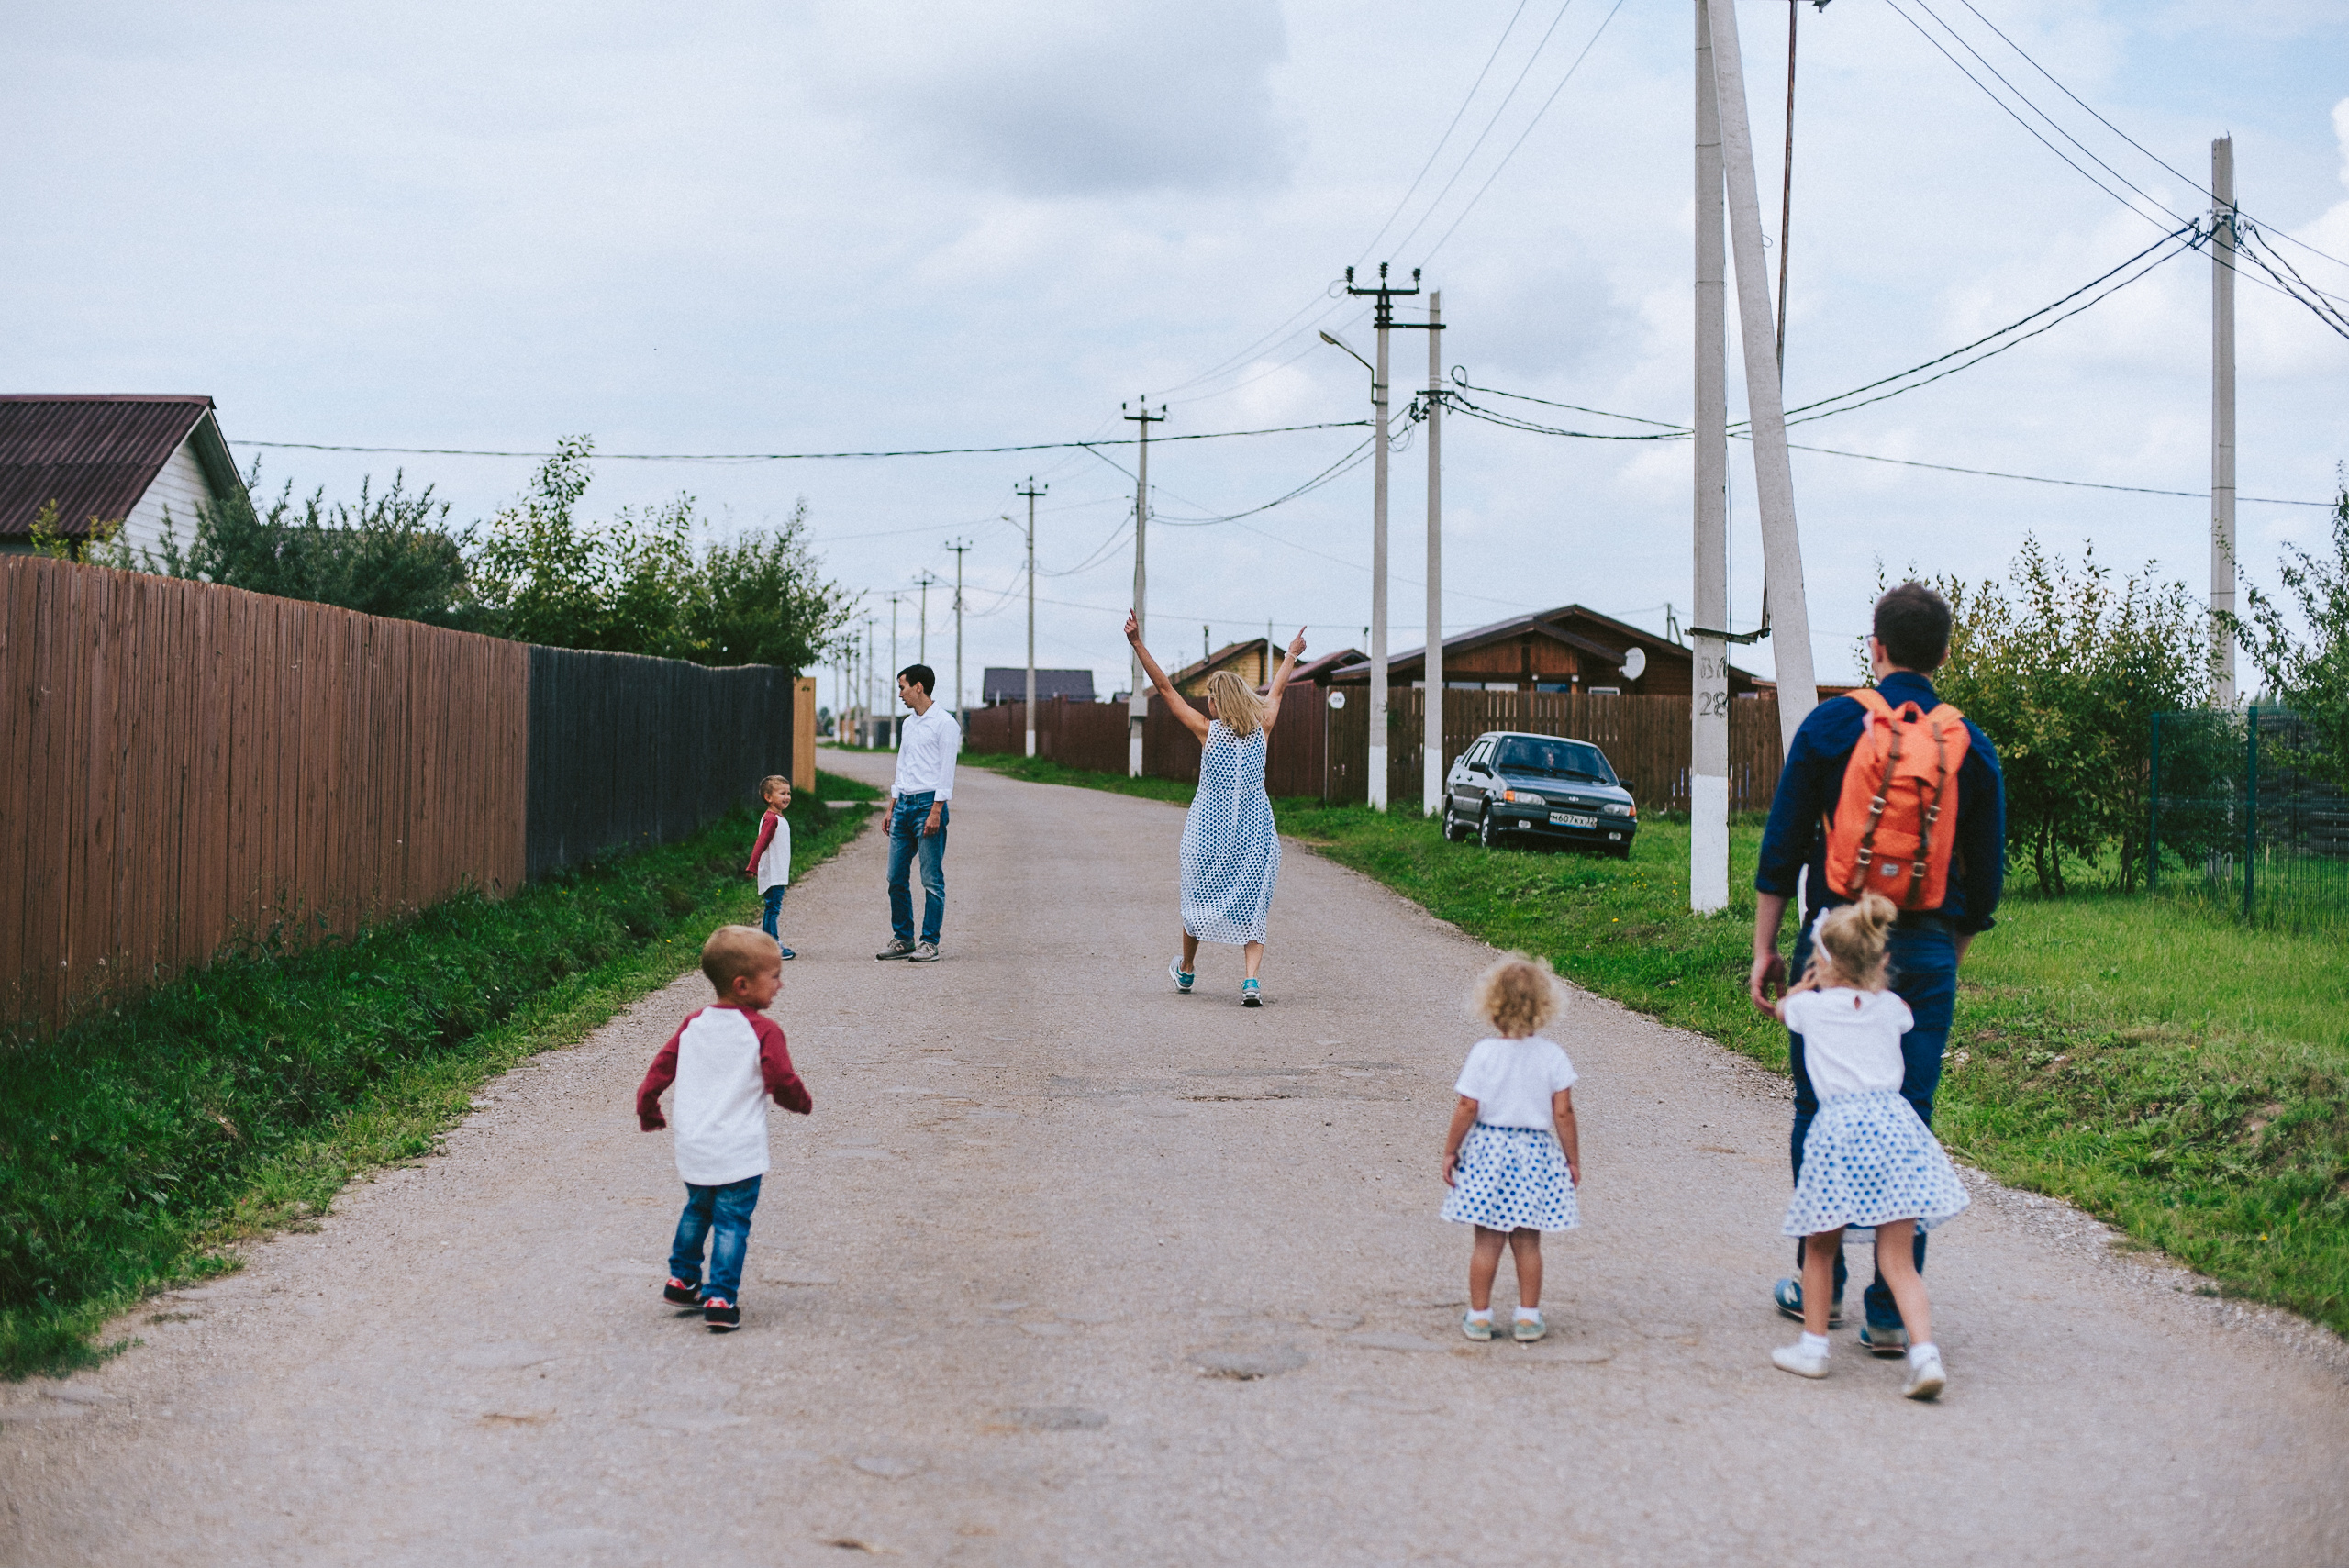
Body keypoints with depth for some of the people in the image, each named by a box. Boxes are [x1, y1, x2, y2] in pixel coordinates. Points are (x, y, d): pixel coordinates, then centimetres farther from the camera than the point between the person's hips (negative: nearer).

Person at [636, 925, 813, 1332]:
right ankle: (721, 1300, -5)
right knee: (731, 1223, -1)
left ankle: (681, 1280, 32)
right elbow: (783, 1084, -11)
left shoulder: (693, 1024, 5)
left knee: (697, 1210, 25)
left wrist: (648, 1111, 25)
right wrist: (802, 1103, 11)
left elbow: (659, 1070, 10)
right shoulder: (762, 1031, -12)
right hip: (739, 1153, -6)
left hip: (693, 1149, 6)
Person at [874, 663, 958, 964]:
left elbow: (946, 771, -12)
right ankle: (902, 939, 15)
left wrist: (936, 812, -18)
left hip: (928, 803, -8)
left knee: (932, 880, -4)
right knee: (896, 877, 7)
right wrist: (891, 809, 18)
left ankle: (930, 943, -2)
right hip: (904, 804, 8)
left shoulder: (944, 723, -7)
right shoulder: (907, 725, 18)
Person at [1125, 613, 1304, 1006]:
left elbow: (1165, 688, -6)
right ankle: (1252, 979, -17)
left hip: (1210, 826, -1)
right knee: (1251, 904, 1)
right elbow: (1276, 690, 22)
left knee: (1200, 896, 17)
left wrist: (1138, 644, -5)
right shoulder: (1262, 728, 2)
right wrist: (1291, 656, 39)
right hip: (1256, 827, 1)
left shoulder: (1208, 730, -6)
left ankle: (1186, 970, 35)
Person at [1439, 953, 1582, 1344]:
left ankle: (1479, 1316, 12)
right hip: (1535, 1153, 1)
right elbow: (1563, 1113, -5)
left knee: (1487, 1240, 7)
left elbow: (1467, 1109, -9)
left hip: (1487, 1150, -1)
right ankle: (1528, 1318, 13)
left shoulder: (1483, 1053, -9)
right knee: (1527, 1241, 10)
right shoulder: (1552, 1056, -6)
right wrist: (1573, 1160, 5)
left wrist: (1450, 1151, 2)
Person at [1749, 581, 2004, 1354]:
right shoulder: (1971, 746, 5)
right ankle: (1891, 1312, 2)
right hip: (1925, 950, 1)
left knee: (1820, 1114, 12)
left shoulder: (1830, 726, -1)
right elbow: (1986, 875, 9)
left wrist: (1765, 948, 4)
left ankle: (1819, 1285, 20)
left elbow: (1782, 848, -2)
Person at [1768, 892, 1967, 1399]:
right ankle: (1925, 1353, -15)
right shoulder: (1890, 1008, 16)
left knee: (1821, 1246, 16)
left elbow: (1784, 1008, 35)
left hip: (1838, 1123, -2)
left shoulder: (1813, 1007, 10)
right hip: (1894, 1120, 2)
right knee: (1898, 1259, 0)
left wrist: (1809, 982, 51)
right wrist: (1874, 979, 54)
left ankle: (1813, 1345, 20)